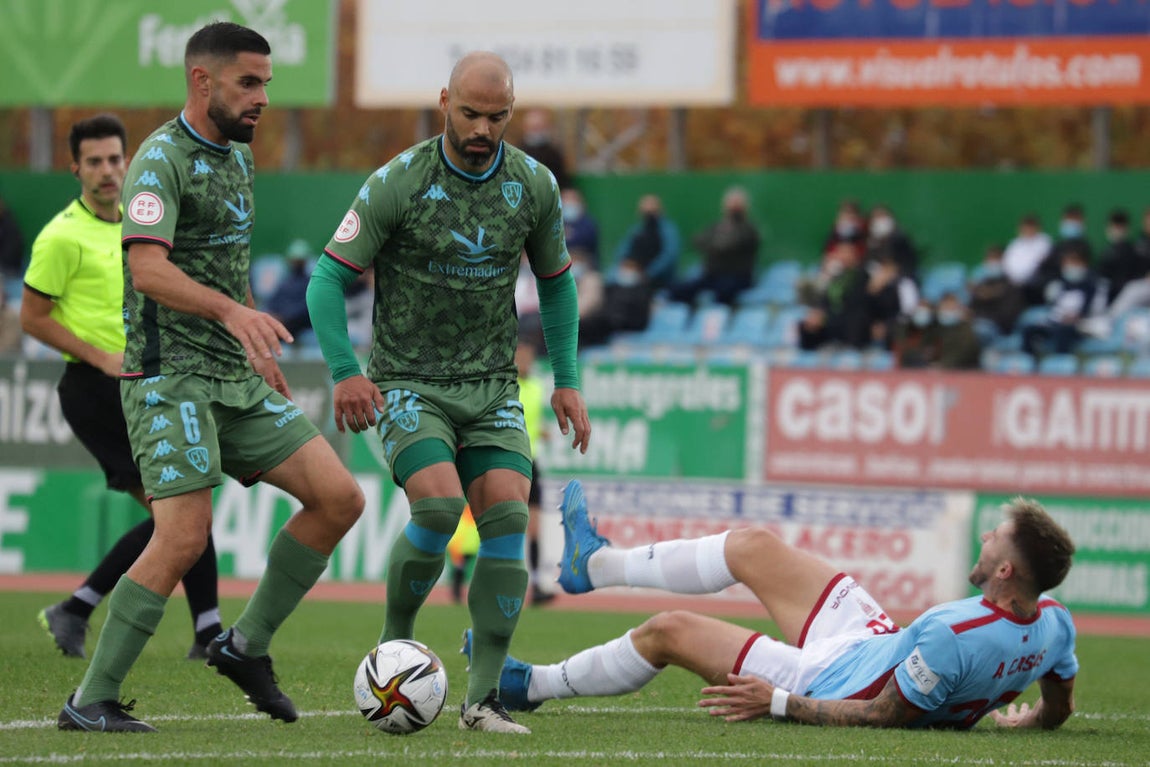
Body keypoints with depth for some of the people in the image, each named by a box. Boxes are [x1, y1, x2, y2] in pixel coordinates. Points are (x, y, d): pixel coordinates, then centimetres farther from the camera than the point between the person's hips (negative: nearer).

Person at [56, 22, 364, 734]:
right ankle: (91, 701, -9)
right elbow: (148, 269, -28)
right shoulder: (162, 159, -13)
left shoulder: (238, 157, 16)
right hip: (172, 376, -8)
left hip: (238, 380, 8)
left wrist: (261, 350, 26)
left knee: (340, 497, -2)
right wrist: (233, 311, -42)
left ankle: (247, 644, 11)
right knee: (185, 536, -18)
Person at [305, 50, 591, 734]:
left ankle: (484, 698, -10)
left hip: (493, 388, 4)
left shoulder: (534, 186, 1)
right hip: (408, 383, -4)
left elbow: (556, 282, 16)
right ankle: (394, 643, 1)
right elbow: (330, 278, -7)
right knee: (439, 505, -25)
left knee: (508, 520, -14)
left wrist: (567, 382, 9)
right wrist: (345, 371, -20)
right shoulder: (397, 183, -11)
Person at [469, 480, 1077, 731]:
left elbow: (882, 716, -30)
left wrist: (777, 702, -22)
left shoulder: (953, 642, -42)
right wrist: (1016, 718, 21)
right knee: (752, 546, 16)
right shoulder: (1054, 623, -20)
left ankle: (533, 686, 31)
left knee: (666, 631, 5)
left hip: (830, 683, -8)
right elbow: (1059, 710, -2)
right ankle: (595, 565, 40)